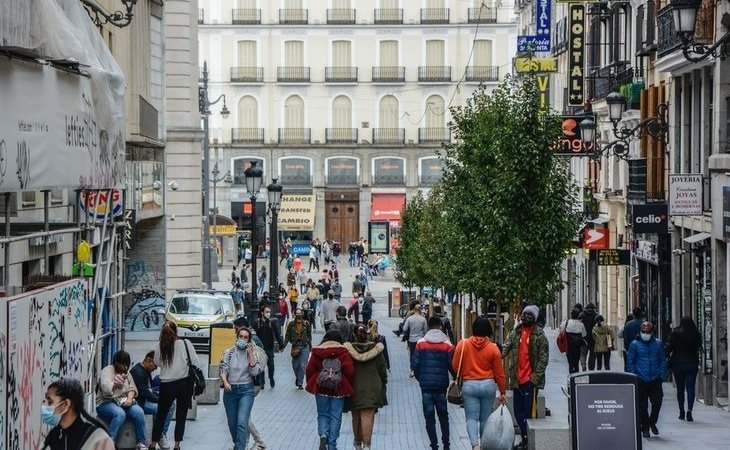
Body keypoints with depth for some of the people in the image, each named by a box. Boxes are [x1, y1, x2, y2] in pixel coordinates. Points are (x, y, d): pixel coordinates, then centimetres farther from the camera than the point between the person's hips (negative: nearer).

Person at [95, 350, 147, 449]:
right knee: (120, 414, -37)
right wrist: (120, 379, -8)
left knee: (139, 412, -24)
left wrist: (130, 398, -13)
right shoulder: (107, 371, -4)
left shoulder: (126, 372, 18)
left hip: (123, 403, 6)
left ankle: (141, 443, -19)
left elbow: (132, 388, 9)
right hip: (106, 403, -6)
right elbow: (106, 389, -20)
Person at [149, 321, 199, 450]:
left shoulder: (160, 346, -5)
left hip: (166, 385, 1)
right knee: (181, 416, 8)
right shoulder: (185, 343, -7)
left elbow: (158, 363, 8)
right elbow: (195, 363, -6)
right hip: (184, 383, -1)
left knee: (161, 415, 13)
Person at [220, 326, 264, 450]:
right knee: (232, 422, 11)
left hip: (246, 390, -2)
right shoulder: (228, 353, 4)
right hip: (230, 390, 2)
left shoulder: (252, 354, 3)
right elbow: (222, 369, -4)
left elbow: (255, 372, -8)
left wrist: (250, 354, -11)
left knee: (242, 422, -16)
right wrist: (225, 382, -22)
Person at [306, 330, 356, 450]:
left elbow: (310, 370, -1)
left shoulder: (317, 351, 1)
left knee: (323, 414, 14)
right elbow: (349, 371, -10)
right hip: (338, 390, -1)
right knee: (335, 417, 7)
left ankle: (323, 435, -11)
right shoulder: (343, 352, -3)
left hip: (321, 389, 1)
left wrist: (311, 385, 12)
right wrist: (347, 385, 6)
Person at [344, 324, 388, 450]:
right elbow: (382, 369, 2)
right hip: (372, 388, 0)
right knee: (368, 416, -2)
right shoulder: (376, 349, -5)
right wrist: (383, 385, 14)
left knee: (356, 416, 16)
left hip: (355, 387, 0)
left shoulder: (348, 349, -9)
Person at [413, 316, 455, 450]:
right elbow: (452, 365, -3)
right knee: (443, 415, 14)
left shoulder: (420, 343, -2)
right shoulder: (447, 344, -3)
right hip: (442, 385, 1)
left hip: (426, 385, -1)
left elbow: (415, 364, -2)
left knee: (429, 417, 4)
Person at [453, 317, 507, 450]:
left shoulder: (462, 344, -5)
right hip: (488, 385, 1)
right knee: (485, 418, 13)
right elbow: (499, 373, 1)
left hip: (469, 385, -1)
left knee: (471, 418, 0)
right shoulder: (493, 348, -4)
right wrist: (502, 392, 11)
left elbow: (455, 366, 1)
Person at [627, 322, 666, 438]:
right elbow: (630, 361, 4)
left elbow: (663, 360, 11)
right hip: (641, 380, -1)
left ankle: (652, 423, 20)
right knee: (642, 406, 4)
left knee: (657, 402, -5)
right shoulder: (635, 344, 0)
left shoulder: (658, 344, 6)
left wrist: (662, 375, 3)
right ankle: (645, 428, 16)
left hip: (655, 380, 1)